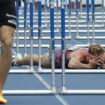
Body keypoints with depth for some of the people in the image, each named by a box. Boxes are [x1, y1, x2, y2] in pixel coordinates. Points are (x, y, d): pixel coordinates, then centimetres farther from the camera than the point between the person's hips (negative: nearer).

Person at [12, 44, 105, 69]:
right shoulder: (80, 55, -52)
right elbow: (71, 64, -71)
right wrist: (89, 66, -73)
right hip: (59, 54, -5)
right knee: (38, 60, 28)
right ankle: (18, 61, 61)